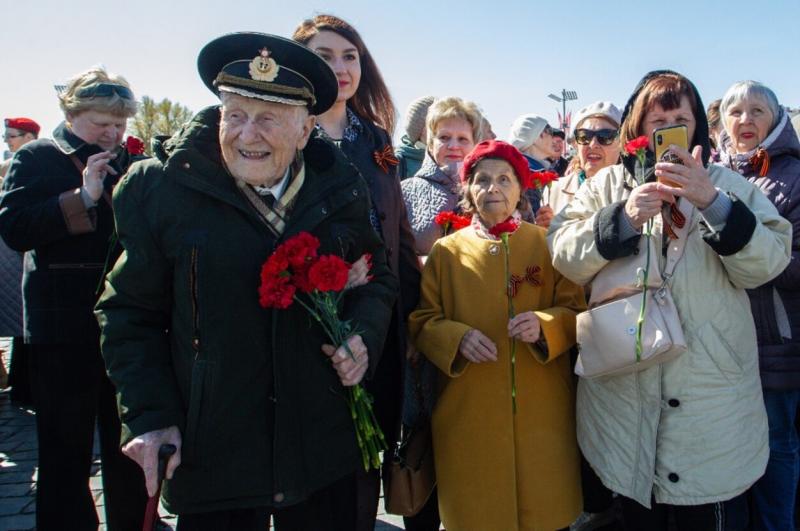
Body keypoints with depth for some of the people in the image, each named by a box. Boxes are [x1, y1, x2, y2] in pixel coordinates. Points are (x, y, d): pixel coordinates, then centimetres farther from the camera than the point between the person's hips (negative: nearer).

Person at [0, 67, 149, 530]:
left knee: (129, 441, 16)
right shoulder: (38, 158, 0)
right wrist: (82, 198, -21)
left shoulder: (131, 162, 11)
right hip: (64, 328, -4)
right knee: (66, 447, 7)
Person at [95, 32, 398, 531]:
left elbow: (377, 274, 12)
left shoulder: (341, 189, -2)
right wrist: (150, 417, -9)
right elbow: (130, 313, -1)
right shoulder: (160, 189, -9)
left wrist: (364, 335, -8)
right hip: (208, 451, -2)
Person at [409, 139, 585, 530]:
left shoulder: (547, 244, 3)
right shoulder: (446, 250, 3)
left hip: (540, 410, 0)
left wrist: (544, 325, -19)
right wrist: (457, 338, -17)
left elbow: (575, 310, 2)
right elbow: (422, 321, 2)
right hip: (469, 412, 0)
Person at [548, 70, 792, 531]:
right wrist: (623, 217, -20)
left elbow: (767, 263, -7)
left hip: (712, 391, 0)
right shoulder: (607, 185, 7)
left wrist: (712, 202, -19)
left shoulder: (727, 184, 7)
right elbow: (563, 254, -5)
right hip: (625, 390, 0)